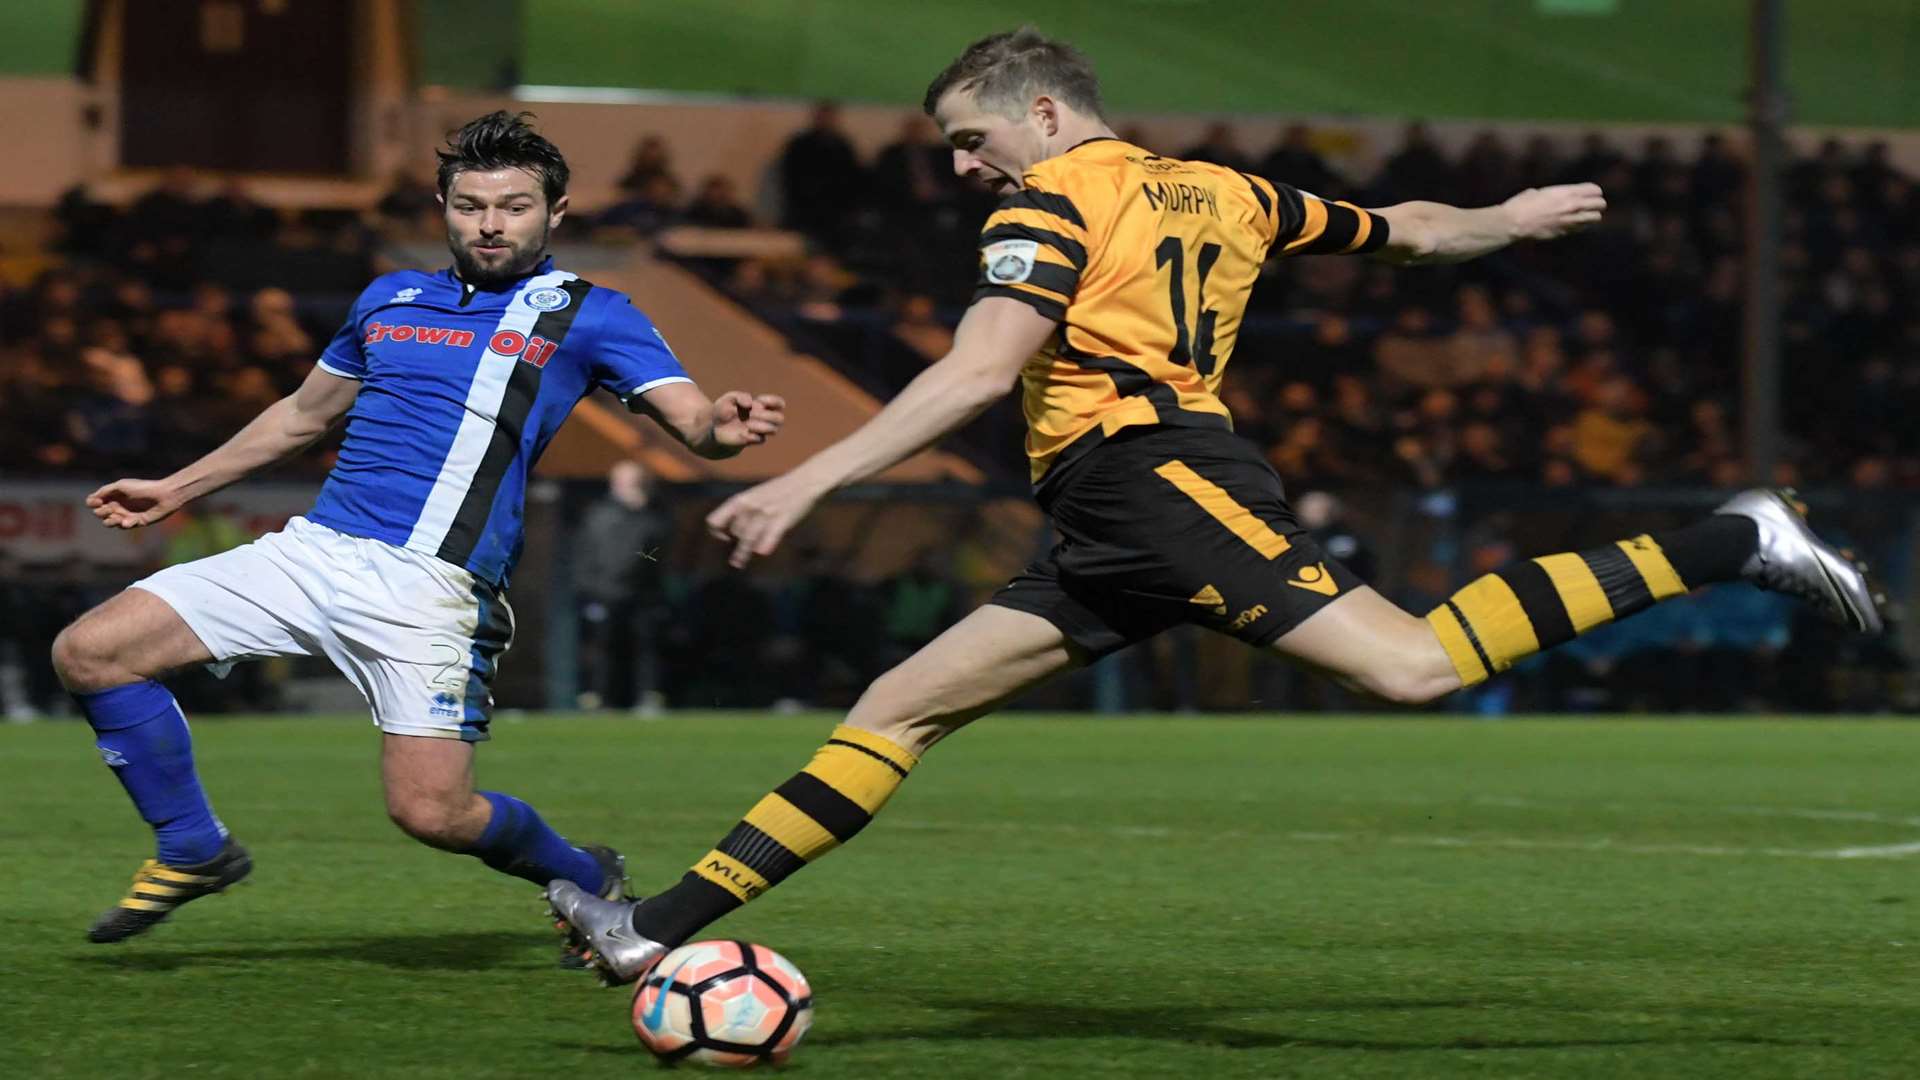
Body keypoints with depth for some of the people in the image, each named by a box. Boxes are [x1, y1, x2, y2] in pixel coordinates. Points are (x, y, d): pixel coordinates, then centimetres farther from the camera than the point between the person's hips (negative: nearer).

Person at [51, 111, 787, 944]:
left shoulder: (588, 315, 5)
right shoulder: (390, 300, 19)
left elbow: (690, 418, -7)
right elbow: (305, 413, 33)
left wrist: (721, 429, -32)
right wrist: (175, 490, 35)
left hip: (431, 585, -5)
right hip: (311, 551, 5)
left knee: (431, 810, -18)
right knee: (89, 652, -6)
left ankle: (589, 882, 14)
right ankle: (193, 850, 13)